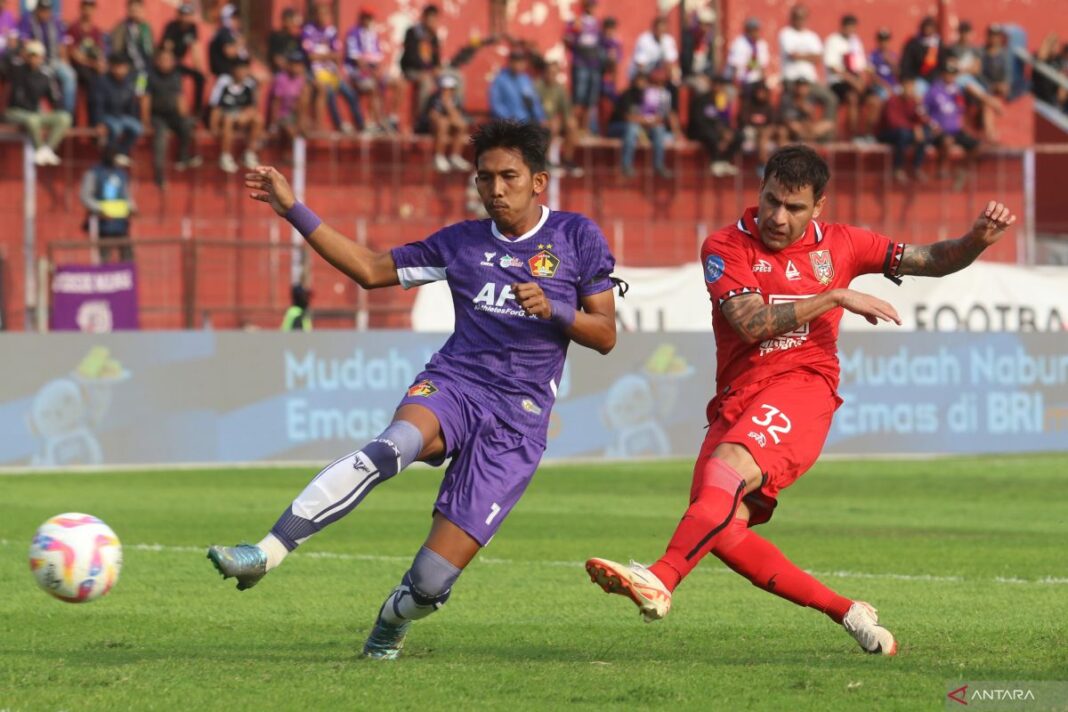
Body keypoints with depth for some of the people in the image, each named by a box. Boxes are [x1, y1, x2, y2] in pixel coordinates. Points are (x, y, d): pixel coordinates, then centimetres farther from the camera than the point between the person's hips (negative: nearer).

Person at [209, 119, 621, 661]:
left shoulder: (576, 236, 7)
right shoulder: (462, 242, 15)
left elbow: (605, 336, 6)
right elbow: (370, 270, 20)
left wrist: (553, 311, -14)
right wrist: (293, 211, 15)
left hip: (517, 421, -2)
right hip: (453, 384, 2)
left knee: (431, 583, -10)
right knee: (394, 445, -38)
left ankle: (394, 618, 28)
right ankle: (266, 553, -43)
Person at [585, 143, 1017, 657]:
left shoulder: (838, 244, 11)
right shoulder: (726, 247, 4)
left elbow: (932, 261, 19)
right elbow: (751, 324, -10)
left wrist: (977, 239, -1)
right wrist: (837, 297, -11)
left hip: (801, 389, -3)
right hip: (736, 399, 3)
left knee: (728, 466, -32)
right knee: (720, 532, -14)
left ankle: (660, 581, -47)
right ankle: (844, 611, -3)